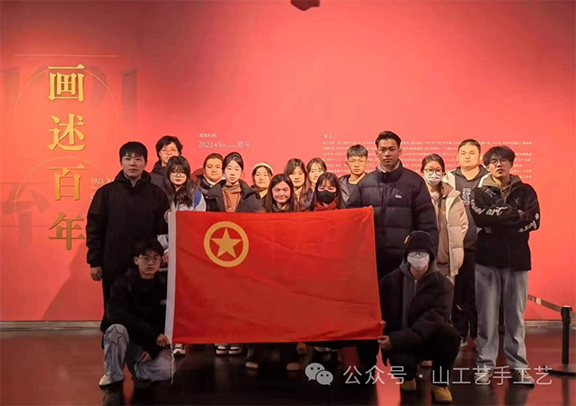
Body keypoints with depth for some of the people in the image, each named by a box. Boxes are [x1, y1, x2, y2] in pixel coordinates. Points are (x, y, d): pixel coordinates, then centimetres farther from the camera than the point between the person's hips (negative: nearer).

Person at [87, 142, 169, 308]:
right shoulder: (106, 192, 1)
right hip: (113, 265, 0)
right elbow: (94, 228, 1)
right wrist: (94, 262, -2)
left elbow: (165, 229, 2)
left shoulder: (157, 193, 3)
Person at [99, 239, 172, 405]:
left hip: (153, 344, 1)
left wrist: (154, 348, -19)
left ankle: (137, 371, 7)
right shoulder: (123, 283, -11)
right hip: (127, 342, -1)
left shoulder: (165, 287, -5)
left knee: (166, 371, -28)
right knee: (116, 329, -34)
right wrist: (152, 332, -34)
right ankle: (113, 384, -14)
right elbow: (114, 313, -28)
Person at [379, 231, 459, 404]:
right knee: (402, 364, -33)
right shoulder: (390, 281, -4)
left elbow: (433, 320, -21)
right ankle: (408, 376, 10)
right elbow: (380, 313, 3)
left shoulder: (443, 285, -10)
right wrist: (391, 339, -17)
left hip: (430, 339, 1)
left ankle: (440, 382, -2)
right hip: (399, 342, 0)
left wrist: (396, 339, -30)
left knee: (450, 334, -32)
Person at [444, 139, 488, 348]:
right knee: (456, 291, 6)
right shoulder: (449, 179, 7)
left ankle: (478, 335, 19)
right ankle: (459, 334, 18)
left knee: (478, 291, 5)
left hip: (480, 245, -1)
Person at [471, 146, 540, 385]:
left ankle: (519, 366, 17)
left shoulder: (525, 191, 8)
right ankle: (485, 364, 11)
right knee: (487, 315, 2)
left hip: (517, 259, 1)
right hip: (487, 259, -1)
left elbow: (534, 221, -7)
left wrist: (497, 224, -13)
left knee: (515, 315, 7)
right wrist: (514, 215, -11)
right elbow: (481, 218, -13)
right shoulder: (480, 193, 6)